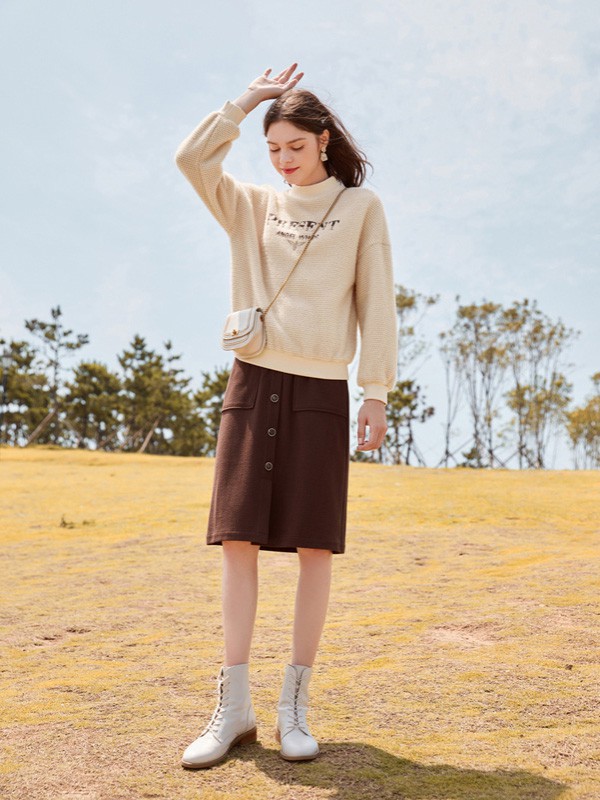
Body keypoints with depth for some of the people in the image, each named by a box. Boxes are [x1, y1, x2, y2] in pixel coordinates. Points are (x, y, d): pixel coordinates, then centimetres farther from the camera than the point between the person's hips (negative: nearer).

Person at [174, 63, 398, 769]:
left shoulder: (361, 208, 9)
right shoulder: (250, 207, 15)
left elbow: (376, 305, 4)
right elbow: (191, 158, 0)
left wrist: (377, 393, -2)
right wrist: (248, 100, 6)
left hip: (320, 390, -2)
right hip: (253, 381, 2)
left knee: (315, 545, -2)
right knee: (239, 539, -3)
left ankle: (294, 705, 7)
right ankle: (234, 706, 4)